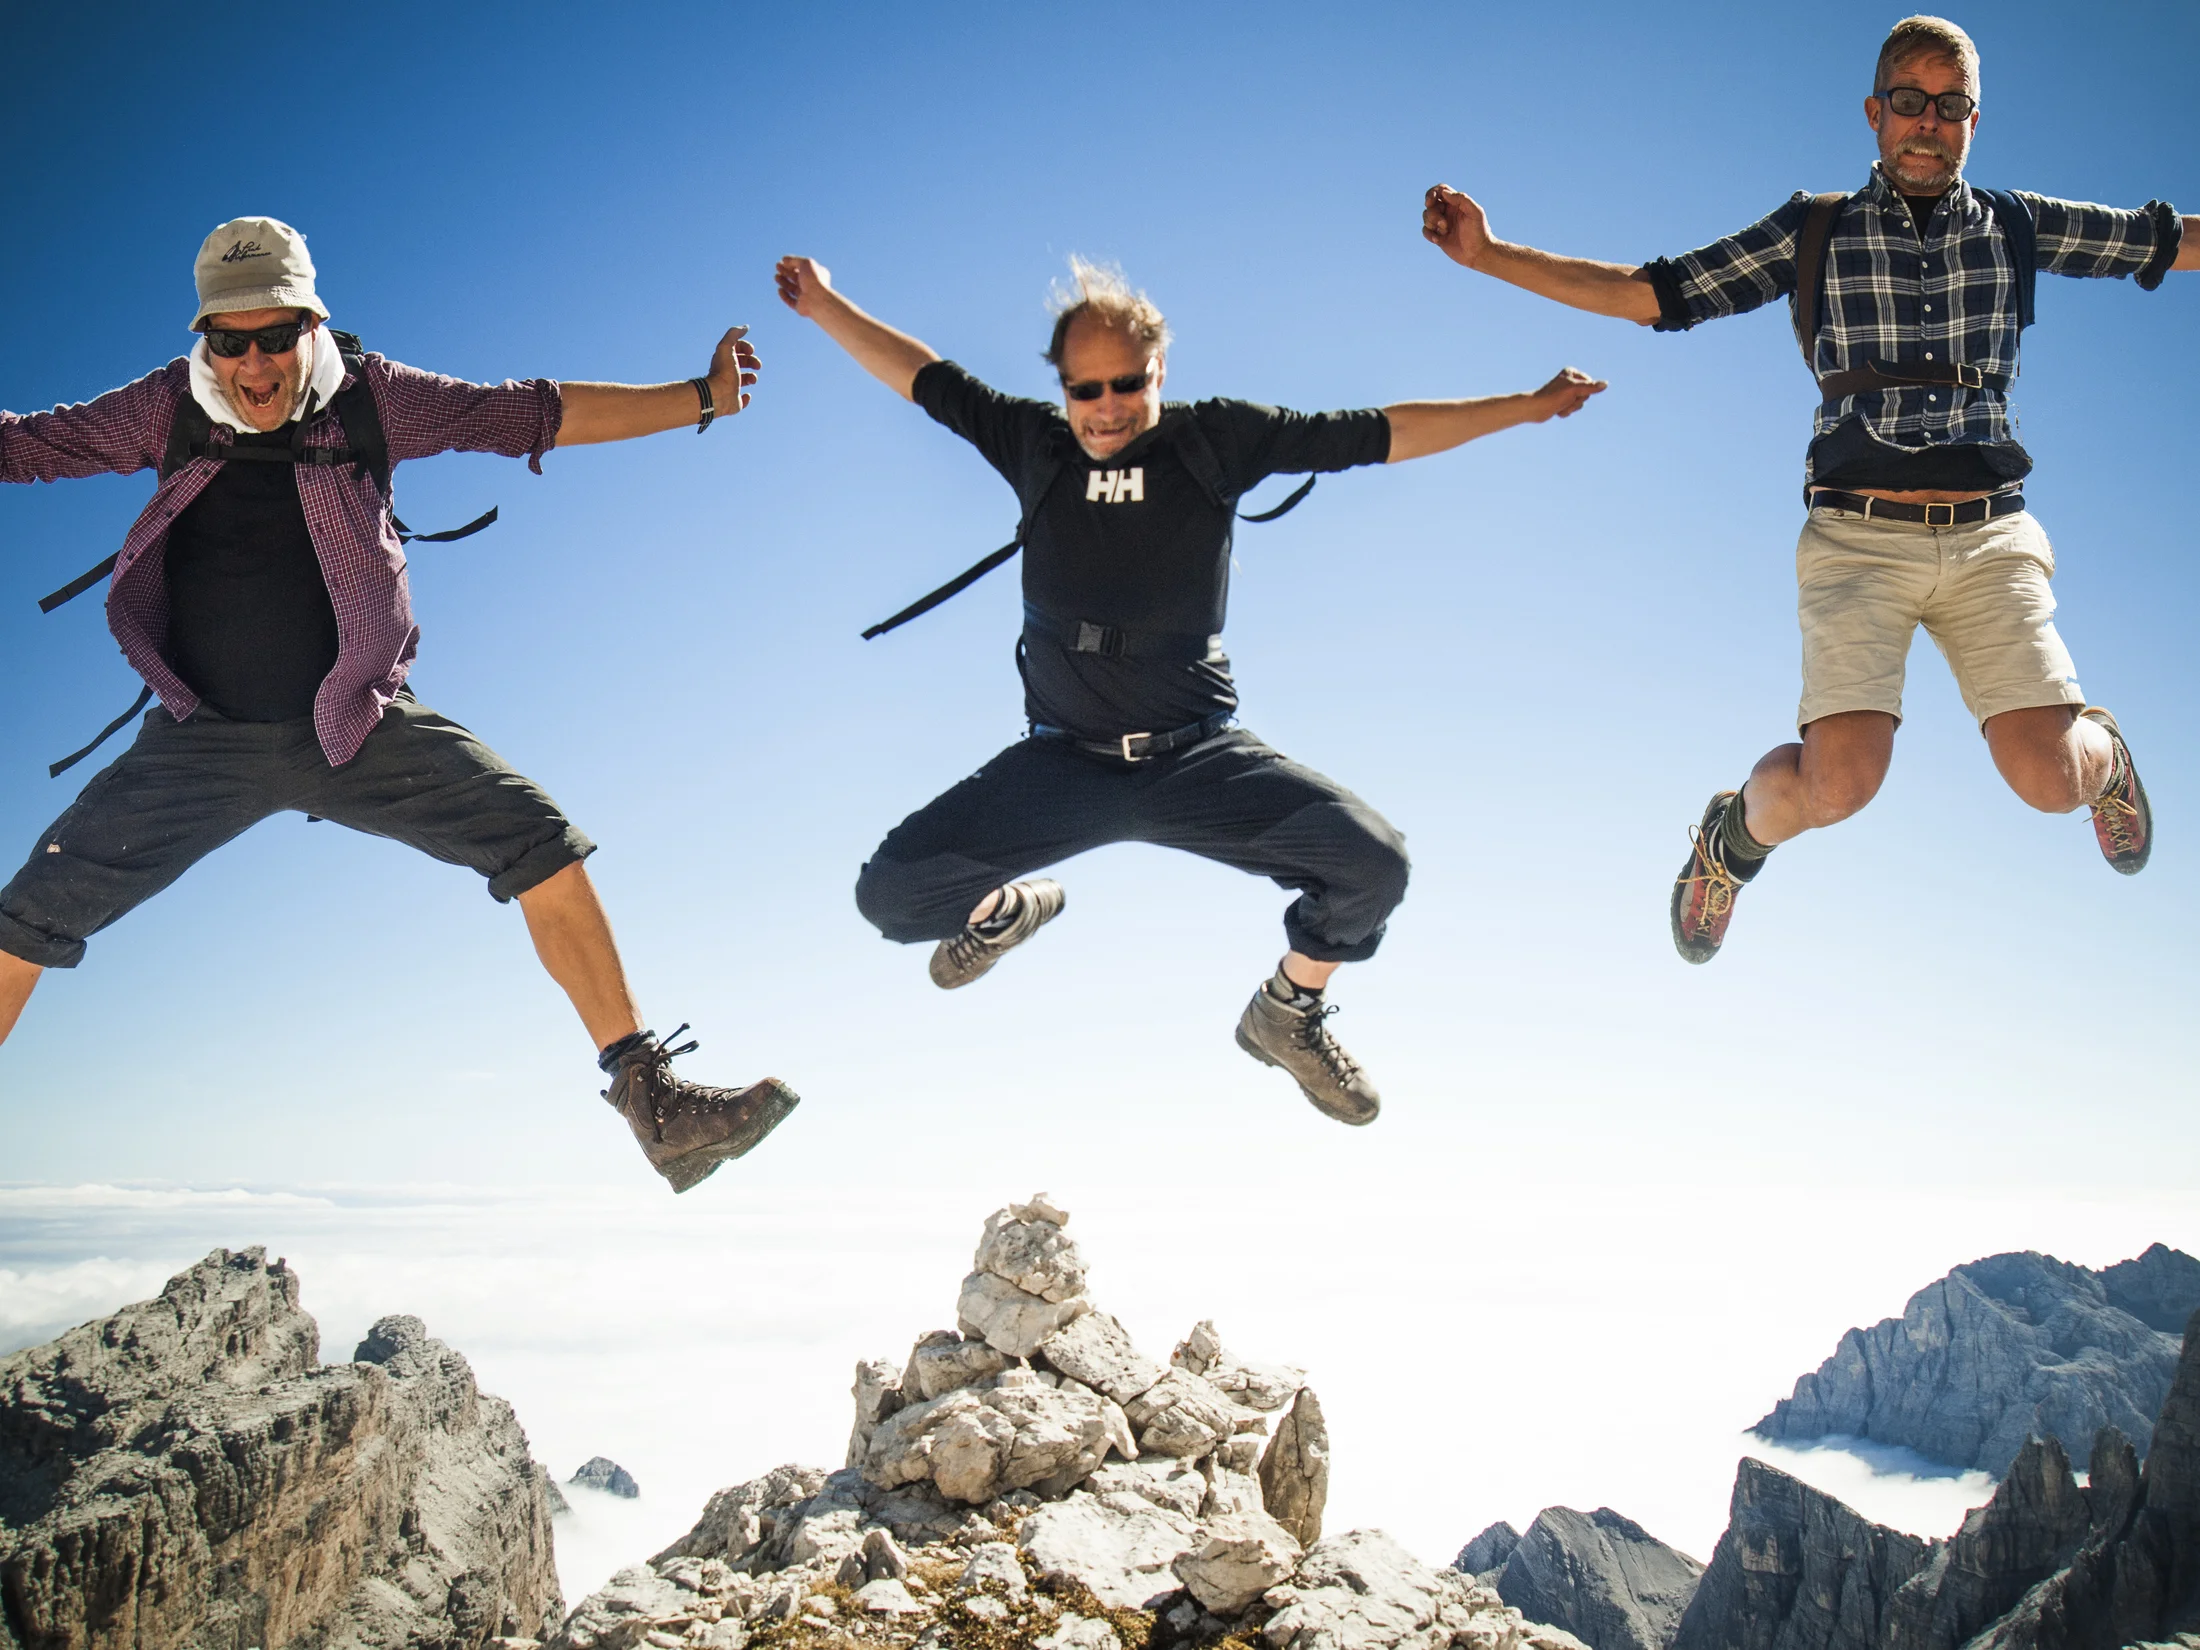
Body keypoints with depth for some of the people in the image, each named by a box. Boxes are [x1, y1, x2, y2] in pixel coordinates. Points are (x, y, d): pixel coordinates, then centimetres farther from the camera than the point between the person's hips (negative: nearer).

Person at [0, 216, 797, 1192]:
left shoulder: (369, 399, -4)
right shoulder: (169, 411, 0)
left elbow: (533, 415, -4)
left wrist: (700, 397, -9)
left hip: (362, 726, -1)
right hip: (204, 741, 1)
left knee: (545, 849, -17)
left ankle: (649, 1095, -11)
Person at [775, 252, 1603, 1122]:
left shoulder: (1214, 439, 0)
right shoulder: (1034, 443, 4)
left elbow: (1377, 434, 1)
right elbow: (925, 378, 17)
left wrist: (1526, 406, 2)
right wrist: (824, 305, 21)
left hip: (1198, 758, -1)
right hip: (1061, 764, 1)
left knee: (1372, 862, -21)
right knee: (890, 893, -12)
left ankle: (1288, 1011, 15)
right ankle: (1006, 910, 29)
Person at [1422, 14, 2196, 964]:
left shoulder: (2019, 227, 13)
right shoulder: (1813, 232, 8)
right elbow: (1647, 293, 6)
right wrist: (1490, 256, -2)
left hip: (1988, 538, 2)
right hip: (1860, 538, -2)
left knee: (2047, 780, -13)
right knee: (1839, 784, -20)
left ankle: (2100, 752, 26)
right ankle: (1735, 832, 16)